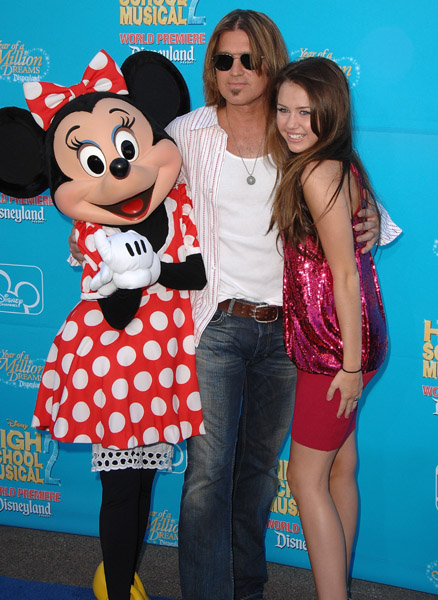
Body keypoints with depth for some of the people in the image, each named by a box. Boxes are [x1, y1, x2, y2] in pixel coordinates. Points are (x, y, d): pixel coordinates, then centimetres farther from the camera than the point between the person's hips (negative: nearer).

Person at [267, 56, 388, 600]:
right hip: (330, 341, 9)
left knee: (306, 475, 0)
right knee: (339, 469, 17)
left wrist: (351, 363, -18)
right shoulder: (339, 165, 9)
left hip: (334, 344, -9)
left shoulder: (319, 173, -18)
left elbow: (345, 274, -20)